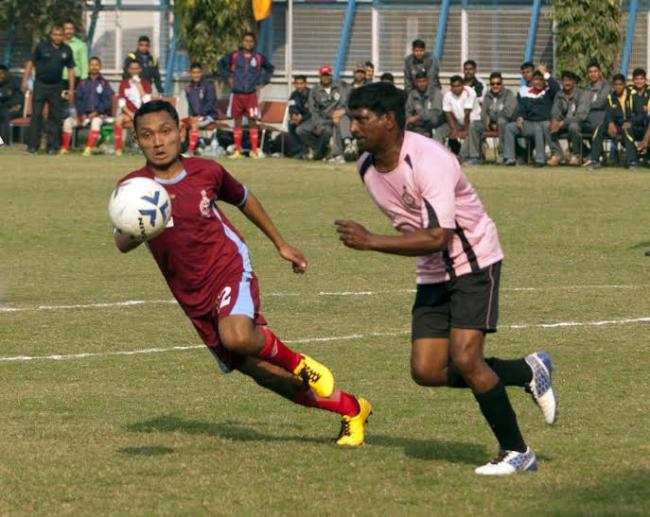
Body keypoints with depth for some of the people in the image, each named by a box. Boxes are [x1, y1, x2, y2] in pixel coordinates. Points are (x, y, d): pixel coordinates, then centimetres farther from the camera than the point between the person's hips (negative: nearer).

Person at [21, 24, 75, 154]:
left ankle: (52, 146, 8)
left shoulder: (66, 50, 4)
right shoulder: (42, 47, -3)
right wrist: (25, 80, -5)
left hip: (56, 86, 2)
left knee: (55, 117, 3)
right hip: (40, 84, -2)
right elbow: (31, 63, 1)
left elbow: (70, 69, 9)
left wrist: (71, 89, 5)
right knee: (36, 115, -3)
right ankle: (33, 145, -1)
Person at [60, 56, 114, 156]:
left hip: (99, 115, -3)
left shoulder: (104, 84, 8)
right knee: (68, 122, -22)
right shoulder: (83, 83, 16)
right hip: (84, 114, 3)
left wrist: (96, 112, -15)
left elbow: (108, 101, -1)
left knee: (96, 121, -38)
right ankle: (65, 148, -18)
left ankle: (89, 149, -44)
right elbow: (77, 99, 9)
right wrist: (81, 114, -8)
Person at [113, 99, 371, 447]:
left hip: (230, 270, -3)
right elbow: (121, 243, -20)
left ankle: (297, 363, -4)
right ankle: (350, 409, 23)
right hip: (194, 298, 3)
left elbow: (243, 199, 15)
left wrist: (280, 244, 22)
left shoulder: (206, 171, -5)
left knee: (237, 336, -35)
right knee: (264, 374, 6)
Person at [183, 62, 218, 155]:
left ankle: (191, 150, -33)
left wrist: (200, 115, -20)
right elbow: (190, 105, 13)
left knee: (194, 124, -31)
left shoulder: (208, 85, -10)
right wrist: (191, 115, -6)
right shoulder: (189, 88, 7)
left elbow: (210, 103, -16)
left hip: (209, 115, -6)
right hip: (195, 116, 6)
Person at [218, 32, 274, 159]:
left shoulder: (258, 58, 3)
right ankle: (237, 150, 10)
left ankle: (254, 150, -1)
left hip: (251, 94, -1)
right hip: (237, 94, 1)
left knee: (253, 120, -4)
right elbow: (221, 64, 14)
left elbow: (270, 68, 17)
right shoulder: (234, 56, 2)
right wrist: (228, 76, 4)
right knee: (237, 121, 5)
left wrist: (263, 81, 8)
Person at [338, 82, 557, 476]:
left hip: (475, 262, -8)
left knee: (465, 359, -19)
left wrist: (371, 242, -37)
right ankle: (528, 373, 16)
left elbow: (437, 238, -34)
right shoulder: (367, 167, -1)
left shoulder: (428, 161, -27)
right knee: (426, 371, -3)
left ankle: (516, 452, -3)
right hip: (434, 273, 8)